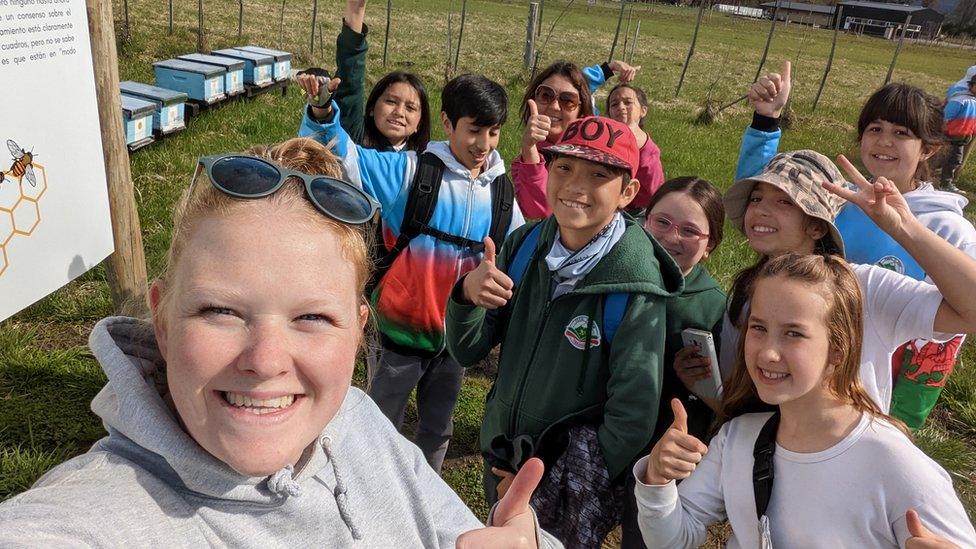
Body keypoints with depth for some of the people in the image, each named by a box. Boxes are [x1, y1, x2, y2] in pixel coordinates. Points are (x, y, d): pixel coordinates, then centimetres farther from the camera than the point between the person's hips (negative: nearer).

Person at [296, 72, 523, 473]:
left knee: (438, 430, 22)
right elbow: (342, 156, -19)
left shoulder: (501, 191, 0)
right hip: (400, 330, -4)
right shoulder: (412, 171, -12)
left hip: (456, 334, 4)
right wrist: (322, 115, -38)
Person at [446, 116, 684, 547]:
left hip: (571, 490, -4)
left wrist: (545, 483, -11)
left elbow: (632, 419, -18)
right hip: (501, 460, 4)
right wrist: (467, 295, -26)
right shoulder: (523, 246, -10)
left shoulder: (635, 287, -23)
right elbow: (467, 352, -6)